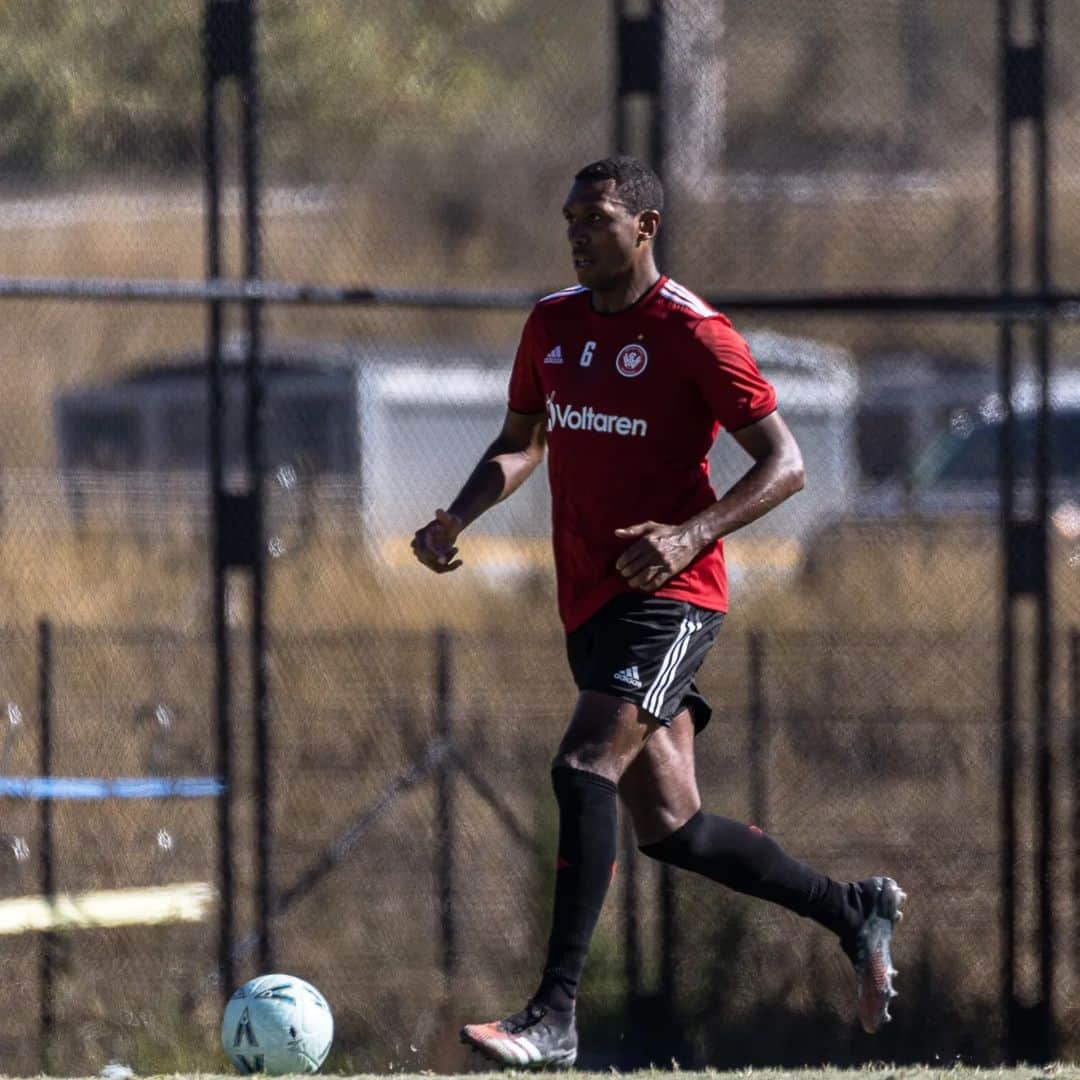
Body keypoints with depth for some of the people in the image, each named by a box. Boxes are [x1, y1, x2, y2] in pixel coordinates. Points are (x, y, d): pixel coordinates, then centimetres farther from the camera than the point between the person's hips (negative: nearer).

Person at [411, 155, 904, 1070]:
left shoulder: (692, 335, -10)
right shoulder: (553, 324, 11)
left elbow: (785, 464, -9)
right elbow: (522, 444, 24)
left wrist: (690, 534, -23)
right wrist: (457, 519, 5)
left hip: (668, 596, -8)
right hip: (591, 605, 8)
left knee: (585, 771, -24)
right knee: (670, 829, 9)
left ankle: (554, 1020, -26)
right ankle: (855, 912, 30)